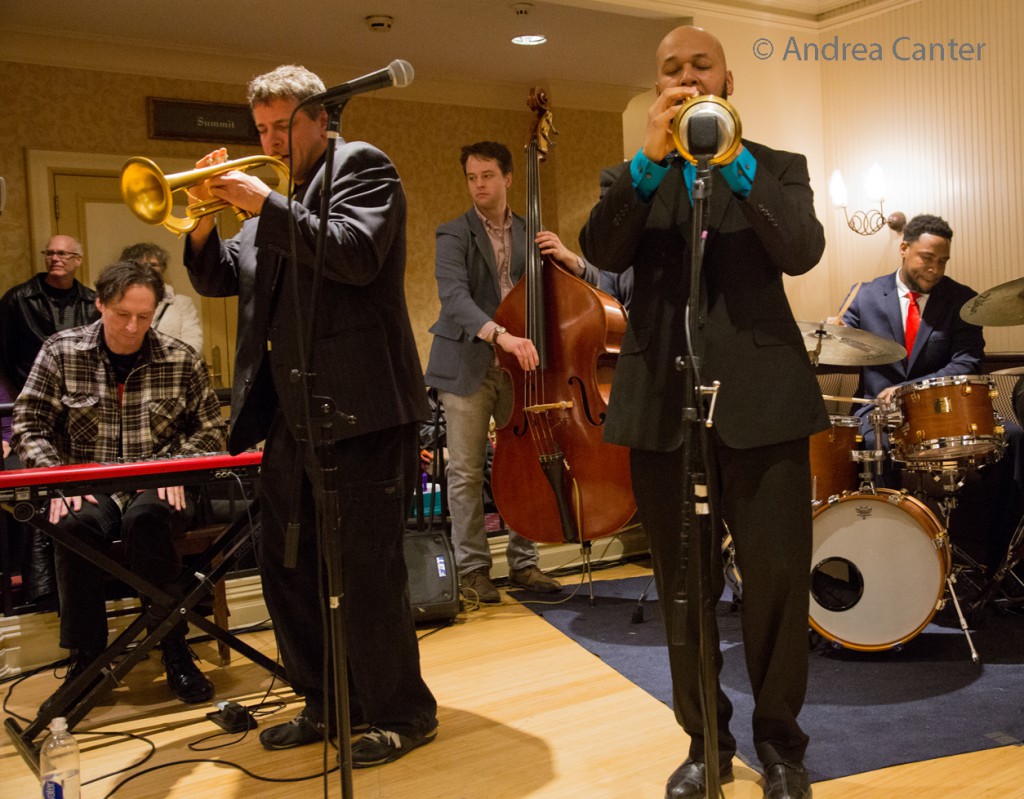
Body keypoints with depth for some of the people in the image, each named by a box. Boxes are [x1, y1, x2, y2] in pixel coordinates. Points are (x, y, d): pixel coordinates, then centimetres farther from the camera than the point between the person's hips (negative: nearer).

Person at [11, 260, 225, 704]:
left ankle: (175, 651, -21)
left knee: (145, 519, -35)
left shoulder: (180, 360, 2)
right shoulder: (62, 352, 3)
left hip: (158, 488, -1)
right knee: (74, 526, -32)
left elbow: (211, 428, 7)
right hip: (89, 487, 1)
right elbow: (29, 426, 5)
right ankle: (86, 659, -17)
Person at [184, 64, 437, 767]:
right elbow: (220, 280, 19)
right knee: (286, 566, 14)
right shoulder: (276, 196, 20)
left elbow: (355, 255, -19)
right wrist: (204, 219, 2)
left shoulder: (362, 167, -1)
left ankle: (404, 715, 14)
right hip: (289, 412, 9)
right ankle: (328, 704, 30)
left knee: (368, 570, -3)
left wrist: (265, 203, -16)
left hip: (358, 407, -8)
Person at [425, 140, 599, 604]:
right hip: (468, 367, -3)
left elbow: (590, 282, 11)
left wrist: (566, 257, -12)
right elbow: (454, 297, -20)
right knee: (466, 471, -1)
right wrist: (498, 333, -36)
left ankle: (523, 563, 19)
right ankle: (472, 568, 11)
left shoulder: (530, 235, 12)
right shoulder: (454, 235, -2)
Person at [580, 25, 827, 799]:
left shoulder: (777, 167, 11)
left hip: (762, 399, -1)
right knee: (682, 587, 9)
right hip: (664, 403, 2)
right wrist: (652, 159, -16)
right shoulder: (631, 177, 14)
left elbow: (803, 251, -8)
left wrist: (733, 161, -15)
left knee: (778, 579, 1)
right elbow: (601, 251, -7)